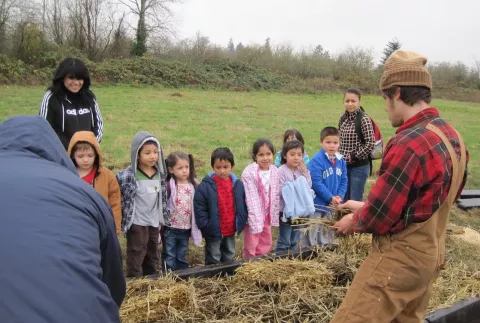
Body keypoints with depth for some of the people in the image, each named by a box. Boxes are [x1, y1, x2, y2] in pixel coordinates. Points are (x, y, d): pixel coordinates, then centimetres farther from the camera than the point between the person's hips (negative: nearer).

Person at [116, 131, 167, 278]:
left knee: (152, 257, 19)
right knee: (136, 256, 2)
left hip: (154, 223, 6)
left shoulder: (160, 174, 1)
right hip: (137, 223, -6)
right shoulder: (128, 175, -17)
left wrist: (161, 219, 15)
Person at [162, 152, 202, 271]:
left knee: (181, 257, 17)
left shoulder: (193, 185, 0)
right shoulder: (168, 186, -13)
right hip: (170, 229, -4)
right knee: (170, 258, 7)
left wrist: (196, 227, 9)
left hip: (186, 229, 4)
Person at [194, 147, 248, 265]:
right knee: (213, 261, 10)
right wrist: (206, 226, -15)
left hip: (231, 230, 4)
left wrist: (240, 223, -1)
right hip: (213, 232, -4)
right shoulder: (205, 185, -15)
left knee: (229, 258, 22)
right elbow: (199, 208, -13)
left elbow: (243, 206, 6)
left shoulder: (238, 185, -2)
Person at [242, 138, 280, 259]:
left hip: (267, 215, 6)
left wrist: (274, 216, 6)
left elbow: (276, 195, 5)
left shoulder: (275, 171, -1)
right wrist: (255, 221, -21)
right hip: (254, 215, -6)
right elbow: (251, 199, -20)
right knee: (251, 246, 5)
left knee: (266, 244, 17)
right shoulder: (249, 173, -20)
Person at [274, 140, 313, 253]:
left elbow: (309, 186, 1)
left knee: (295, 240, 18)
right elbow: (280, 191, -19)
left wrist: (305, 172, -6)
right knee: (284, 241, 2)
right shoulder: (281, 171, -14)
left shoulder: (302, 170, 6)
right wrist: (295, 188, -20)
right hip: (286, 211, -6)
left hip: (300, 210, 6)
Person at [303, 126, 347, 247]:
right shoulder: (316, 160, -19)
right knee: (312, 232, 1)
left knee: (328, 231, 22)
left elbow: (344, 181, 8)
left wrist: (339, 196, -8)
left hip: (332, 204, 7)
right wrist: (331, 198, -18)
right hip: (316, 203, -7)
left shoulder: (341, 161, 3)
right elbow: (316, 183, -22)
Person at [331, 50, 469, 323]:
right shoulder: (452, 136, 4)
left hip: (400, 260, -9)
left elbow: (378, 219, -21)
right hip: (431, 256, 9)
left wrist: (354, 221, 0)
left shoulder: (408, 144, -26)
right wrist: (365, 206, 13)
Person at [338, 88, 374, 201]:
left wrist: (354, 157, -14)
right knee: (344, 199, 16)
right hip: (344, 165, 7)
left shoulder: (364, 119, -14)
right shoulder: (343, 119, 6)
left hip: (359, 166, -6)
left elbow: (370, 144, -17)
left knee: (355, 201, 2)